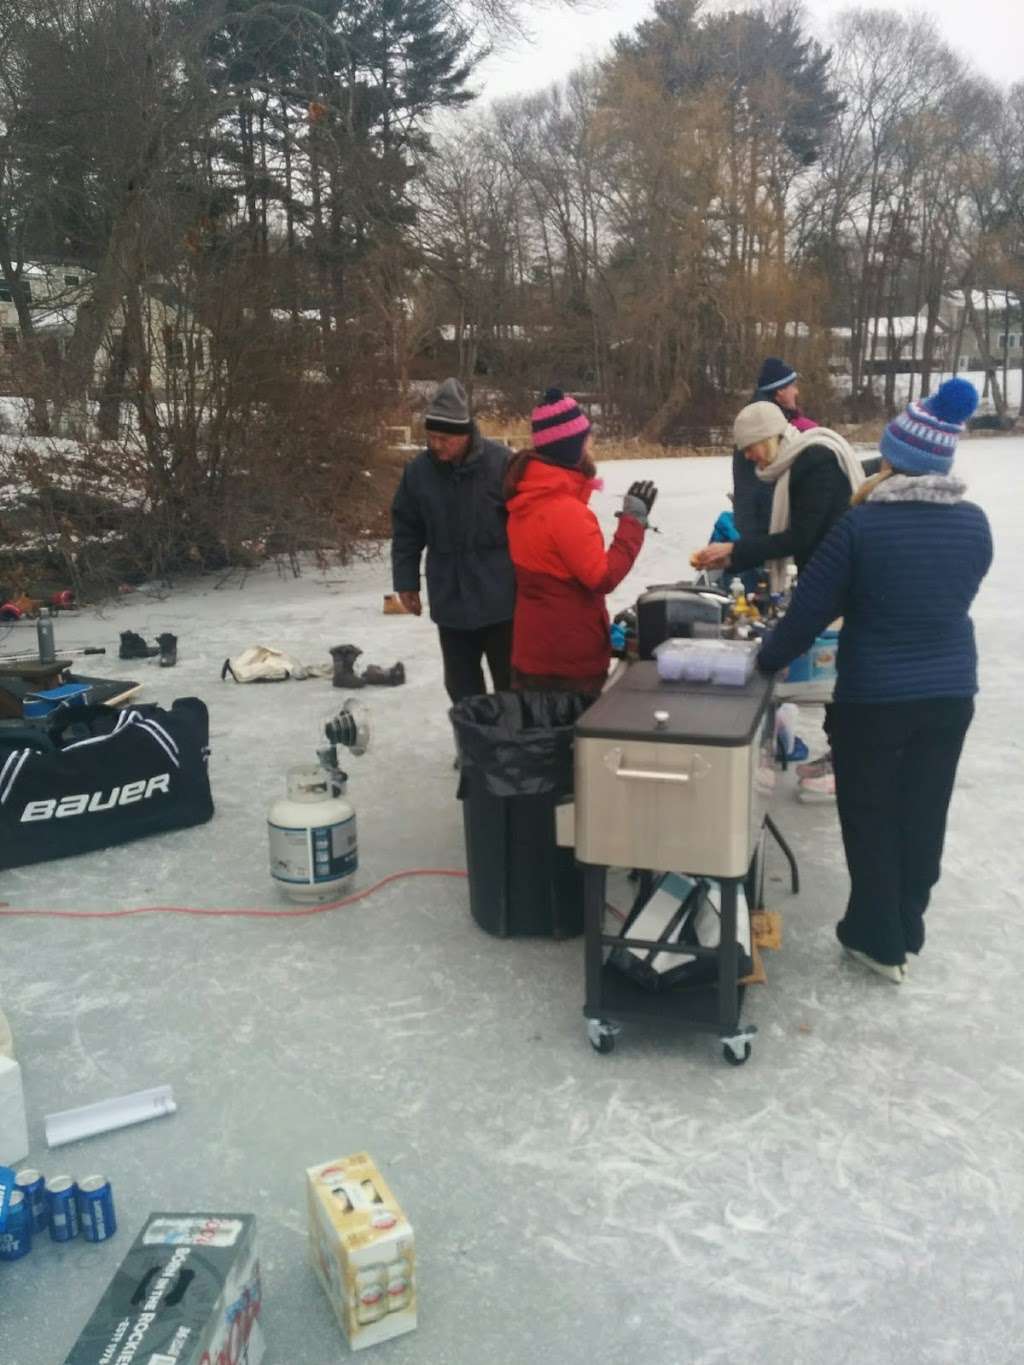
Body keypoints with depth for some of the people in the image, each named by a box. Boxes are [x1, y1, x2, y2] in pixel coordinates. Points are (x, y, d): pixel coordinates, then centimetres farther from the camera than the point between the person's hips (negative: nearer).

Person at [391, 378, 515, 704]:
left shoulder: (501, 462, -11)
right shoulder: (418, 470, -1)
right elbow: (406, 531, 9)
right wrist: (406, 581, 8)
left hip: (500, 598, -3)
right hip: (450, 602, 4)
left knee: (511, 684, 9)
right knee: (461, 685, 14)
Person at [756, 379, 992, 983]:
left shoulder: (861, 524, -18)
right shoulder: (974, 522, -3)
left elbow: (810, 609, -13)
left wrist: (768, 661, 3)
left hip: (873, 697, -4)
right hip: (951, 692, 5)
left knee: (870, 815, 12)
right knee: (924, 812, 17)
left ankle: (879, 939, 23)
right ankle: (907, 928, 33)